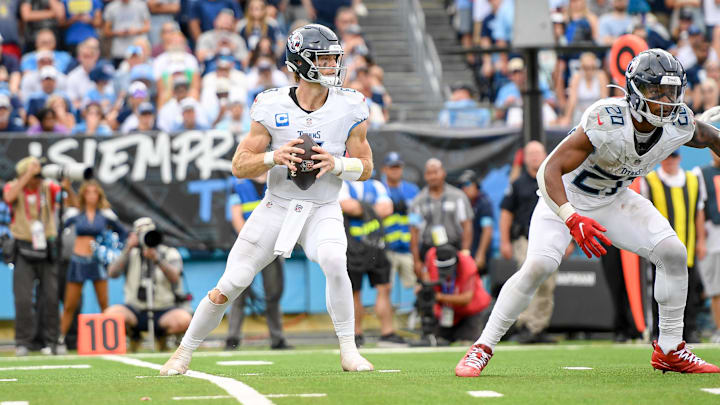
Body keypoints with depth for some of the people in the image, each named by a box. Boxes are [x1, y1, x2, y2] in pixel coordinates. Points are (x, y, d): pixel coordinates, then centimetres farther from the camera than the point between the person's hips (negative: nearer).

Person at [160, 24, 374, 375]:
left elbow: (365, 168, 1)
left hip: (322, 211, 0)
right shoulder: (272, 108, -10)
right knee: (229, 286, -2)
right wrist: (273, 157, -26)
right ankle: (184, 352, 18)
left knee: (333, 261, -31)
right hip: (276, 209, 0)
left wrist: (337, 164, -19)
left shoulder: (349, 109, -7)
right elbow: (239, 166, -7)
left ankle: (348, 350, -17)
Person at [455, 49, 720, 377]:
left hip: (614, 199, 5)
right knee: (538, 266, -23)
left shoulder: (680, 126, -18)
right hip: (566, 196, -5)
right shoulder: (607, 122, -36)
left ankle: (670, 351, 5)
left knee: (673, 254, -10)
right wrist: (573, 220, -50)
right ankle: (482, 349, -10)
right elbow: (549, 171, -38)